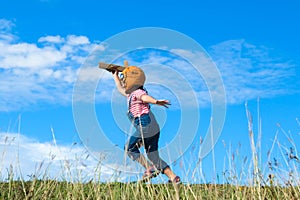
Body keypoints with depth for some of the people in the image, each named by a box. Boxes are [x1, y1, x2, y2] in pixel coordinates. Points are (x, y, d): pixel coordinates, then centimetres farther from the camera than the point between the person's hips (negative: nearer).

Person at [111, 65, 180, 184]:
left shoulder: (137, 93, -5)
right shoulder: (131, 94, 24)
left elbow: (145, 97, -30)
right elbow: (121, 90, 45)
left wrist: (156, 102, -51)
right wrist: (115, 76, 55)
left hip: (145, 127, -9)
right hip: (154, 129, 9)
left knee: (129, 148, 6)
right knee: (153, 157, 10)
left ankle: (150, 169, -4)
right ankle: (173, 177, 3)